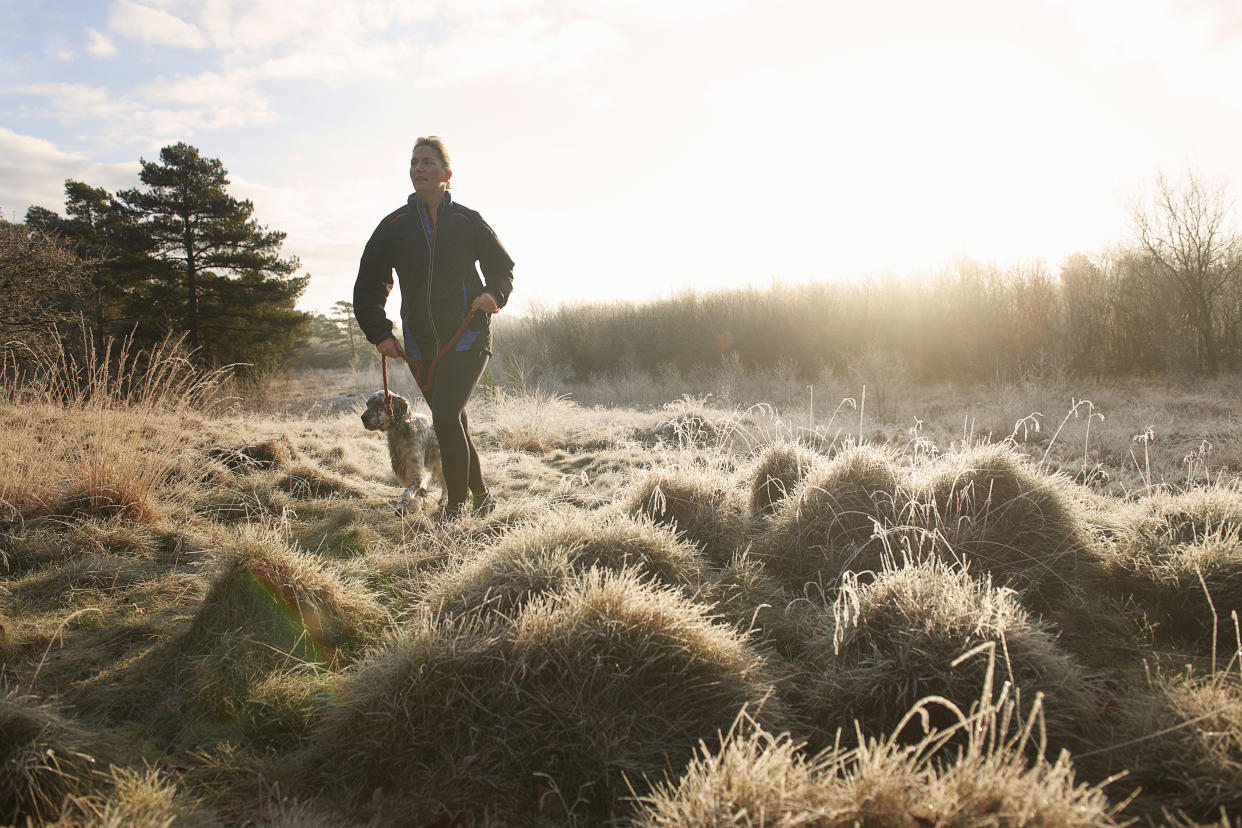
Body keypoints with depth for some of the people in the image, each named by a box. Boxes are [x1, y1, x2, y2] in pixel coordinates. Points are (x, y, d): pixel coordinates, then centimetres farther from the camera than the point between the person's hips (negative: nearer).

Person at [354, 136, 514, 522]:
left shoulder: (468, 221, 1)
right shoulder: (393, 225, 6)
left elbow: (502, 266, 12)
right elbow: (368, 284, 10)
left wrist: (494, 294, -9)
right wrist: (379, 332, 0)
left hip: (467, 336, -4)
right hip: (421, 344, 4)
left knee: (446, 418, -18)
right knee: (454, 422, 11)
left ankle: (455, 506, -3)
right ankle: (481, 497, 29)